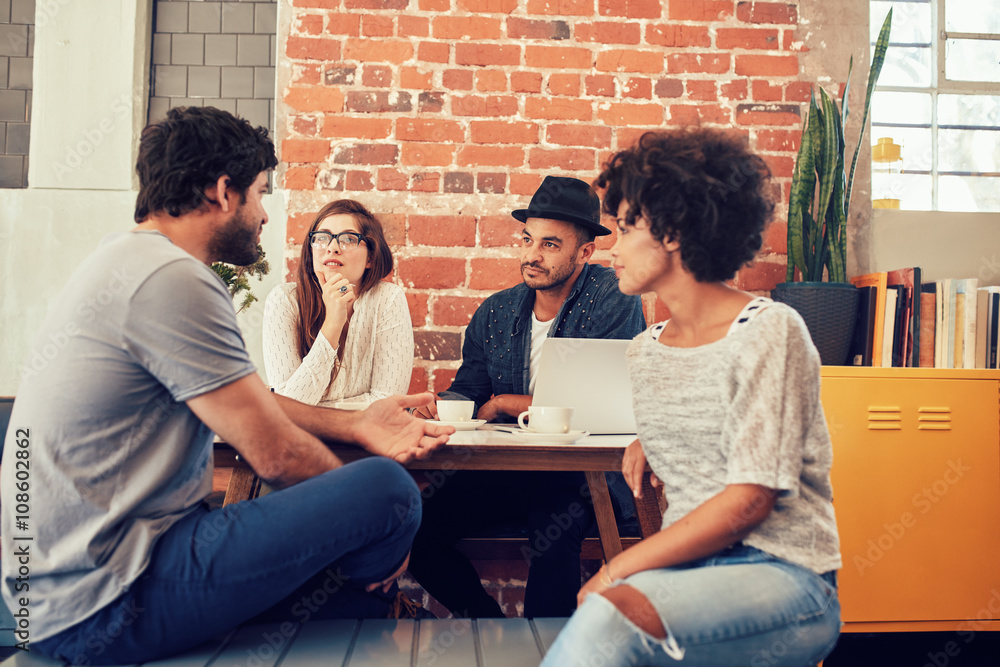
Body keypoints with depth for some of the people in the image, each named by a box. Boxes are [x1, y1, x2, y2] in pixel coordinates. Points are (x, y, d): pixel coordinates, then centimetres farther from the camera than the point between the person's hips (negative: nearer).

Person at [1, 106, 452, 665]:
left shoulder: (130, 259, 13)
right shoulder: (171, 279, -21)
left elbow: (244, 403, 15)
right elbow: (278, 455, -19)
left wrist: (354, 425, 8)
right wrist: (372, 512, -2)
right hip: (107, 603, -11)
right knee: (389, 487, -18)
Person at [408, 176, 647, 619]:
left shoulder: (614, 301, -8)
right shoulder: (495, 313, 9)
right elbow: (466, 392, 14)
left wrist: (503, 404, -8)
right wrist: (434, 407, -12)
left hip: (584, 472, -5)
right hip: (505, 471, 6)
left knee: (553, 537, -36)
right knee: (418, 532, -12)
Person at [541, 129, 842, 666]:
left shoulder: (769, 332, -10)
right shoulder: (643, 350, 11)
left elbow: (748, 501, -16)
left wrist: (616, 571, -17)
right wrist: (650, 442, 9)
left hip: (782, 574, -5)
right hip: (688, 567, 6)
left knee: (609, 616, -34)